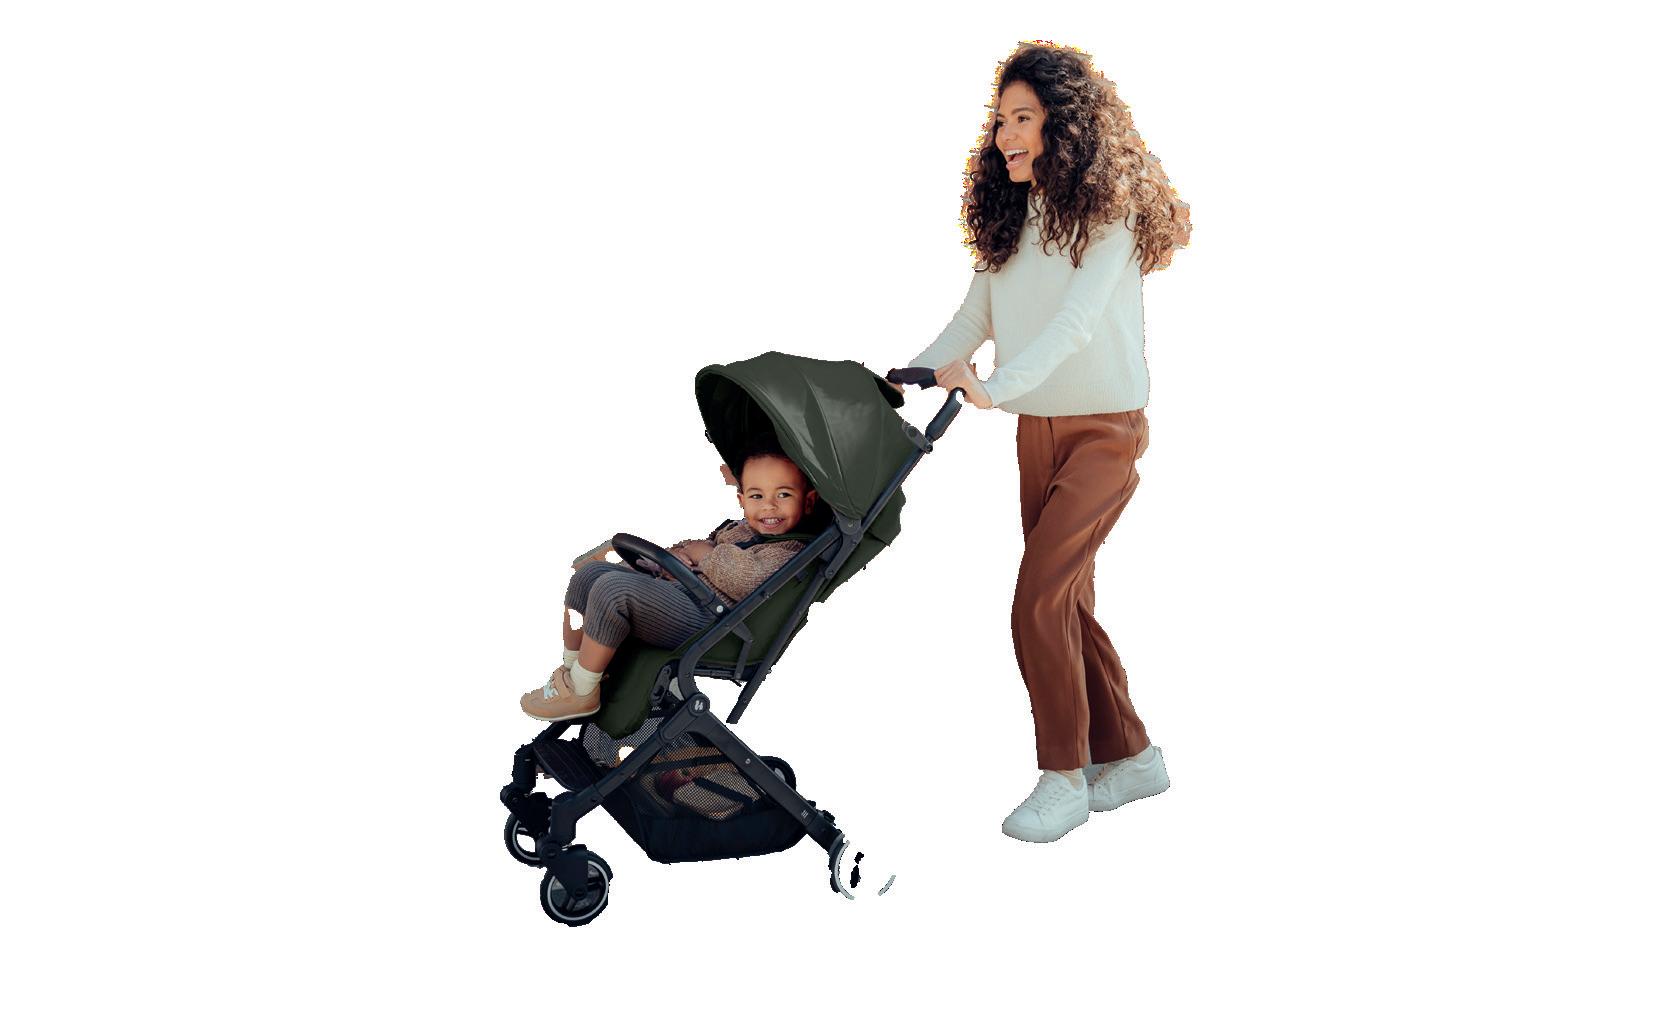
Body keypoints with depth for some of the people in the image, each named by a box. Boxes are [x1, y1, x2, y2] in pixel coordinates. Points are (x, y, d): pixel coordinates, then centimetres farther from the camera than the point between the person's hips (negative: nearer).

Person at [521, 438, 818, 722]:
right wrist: (677, 553, 3)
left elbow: (750, 579, -25)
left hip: (703, 620, -10)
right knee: (589, 572, 6)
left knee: (612, 589, -27)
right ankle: (570, 668, 12)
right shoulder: (737, 529, 21)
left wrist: (703, 553, -8)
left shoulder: (789, 552, -7)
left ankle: (581, 692, -14)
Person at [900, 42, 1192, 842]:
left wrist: (996, 386, -37)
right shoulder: (1010, 217, 8)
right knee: (1067, 602, 11)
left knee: (1039, 603, -13)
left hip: (1103, 430, -7)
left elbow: (1076, 320, -25)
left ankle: (1065, 776, -1)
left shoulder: (1110, 210, -12)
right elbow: (973, 318, 4)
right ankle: (1128, 755, 25)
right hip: (1038, 432, 7)